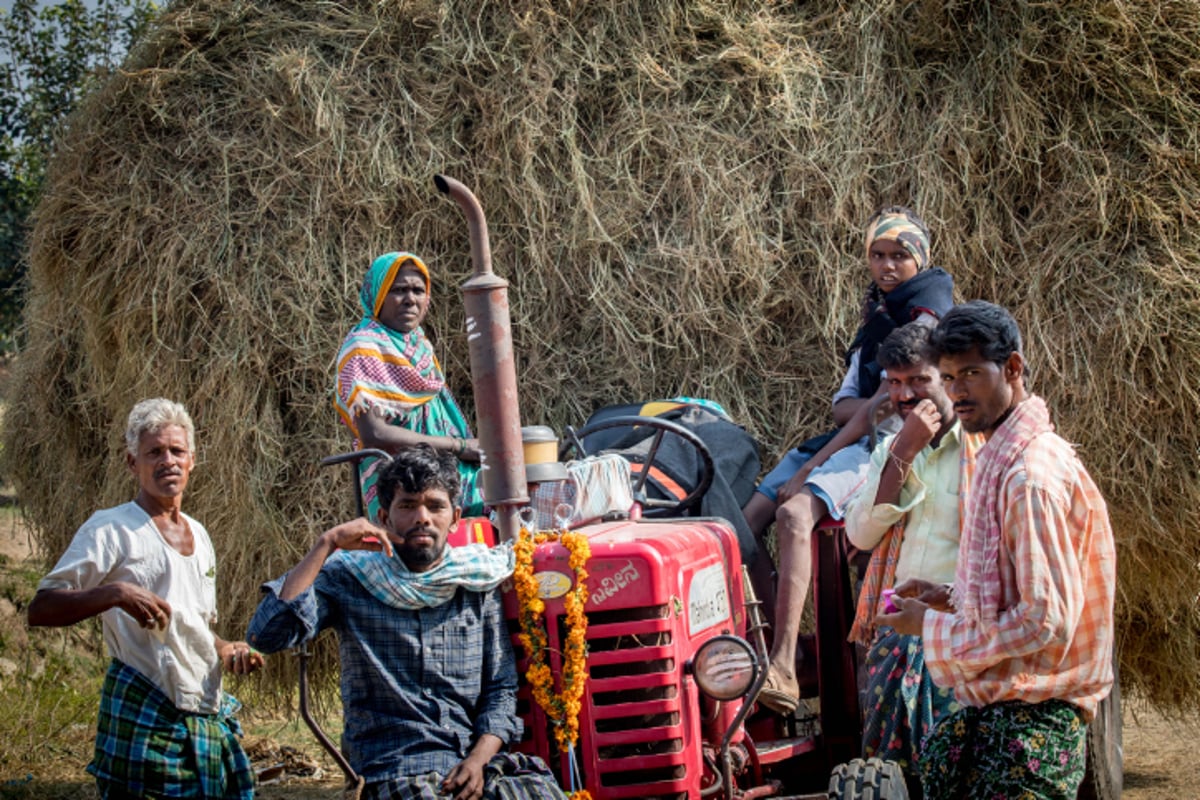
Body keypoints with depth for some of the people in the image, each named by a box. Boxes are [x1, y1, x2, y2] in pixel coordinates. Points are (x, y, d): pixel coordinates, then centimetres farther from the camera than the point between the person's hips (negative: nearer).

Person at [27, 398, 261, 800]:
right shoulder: (111, 529, -4)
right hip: (144, 717, -7)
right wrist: (115, 593, -26)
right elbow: (40, 609, -12)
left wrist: (228, 650, 9)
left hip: (209, 718, 7)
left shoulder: (199, 536, 19)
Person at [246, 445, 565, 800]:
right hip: (394, 768, -3)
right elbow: (267, 633, -12)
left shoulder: (476, 584, 13)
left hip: (473, 761, 3)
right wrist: (327, 545, -11)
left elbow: (501, 689, 12)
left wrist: (478, 759, -6)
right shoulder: (349, 579, 4)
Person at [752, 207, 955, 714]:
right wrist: (880, 403, -9)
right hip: (848, 439, 9)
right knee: (748, 517, -9)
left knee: (794, 513, -33)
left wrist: (812, 467, -16)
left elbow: (880, 409, -14)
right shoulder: (877, 316, 21)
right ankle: (762, 642, -12)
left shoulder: (925, 317, -8)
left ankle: (782, 672, -41)